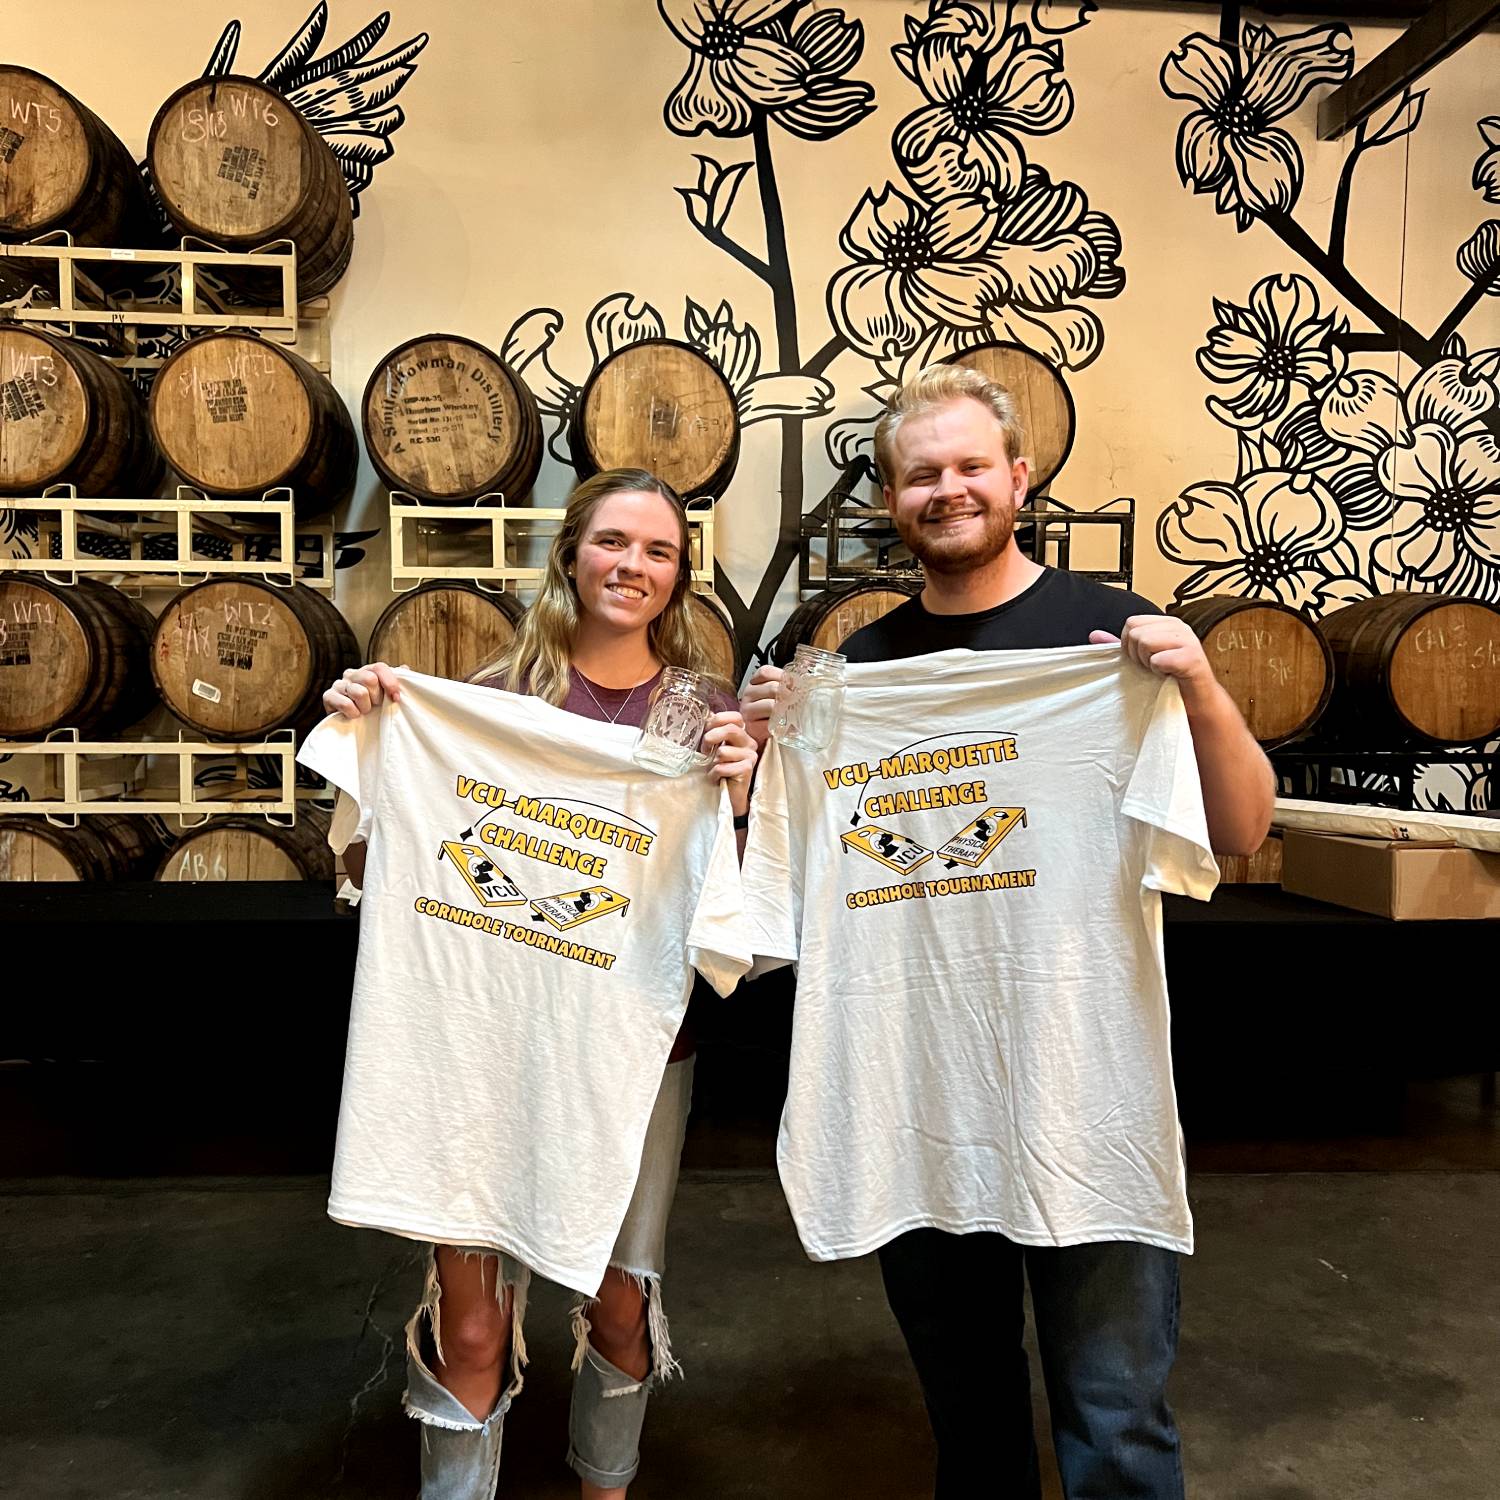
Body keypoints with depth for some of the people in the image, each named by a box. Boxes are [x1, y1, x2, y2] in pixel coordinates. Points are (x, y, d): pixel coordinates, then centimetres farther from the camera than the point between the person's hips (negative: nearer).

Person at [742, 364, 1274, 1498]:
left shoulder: (1111, 629, -4)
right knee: (959, 1374, 21)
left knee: (1112, 1395, 5)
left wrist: (1203, 690, -21)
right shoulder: (865, 661, 6)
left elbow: (1242, 831, -5)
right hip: (918, 1062, 4)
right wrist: (770, 743, -5)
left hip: (1087, 1068, -3)